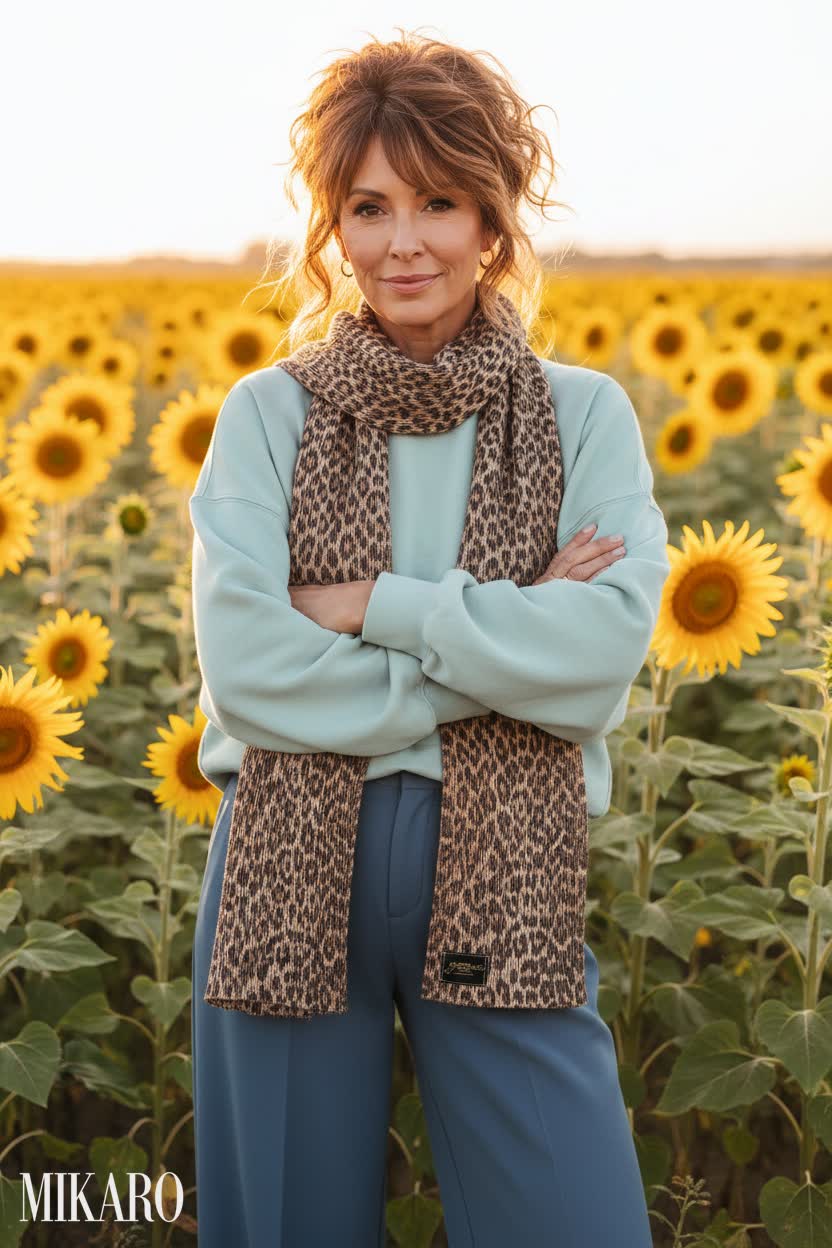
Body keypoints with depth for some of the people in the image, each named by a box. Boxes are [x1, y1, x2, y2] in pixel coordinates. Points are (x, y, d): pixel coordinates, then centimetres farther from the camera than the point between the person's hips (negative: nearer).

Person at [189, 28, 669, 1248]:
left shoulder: (585, 414, 2)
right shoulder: (268, 413, 1)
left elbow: (607, 652, -13)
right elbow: (243, 662, -12)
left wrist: (372, 603, -14)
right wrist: (507, 636, -12)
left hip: (502, 881, 0)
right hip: (290, 871, 1)